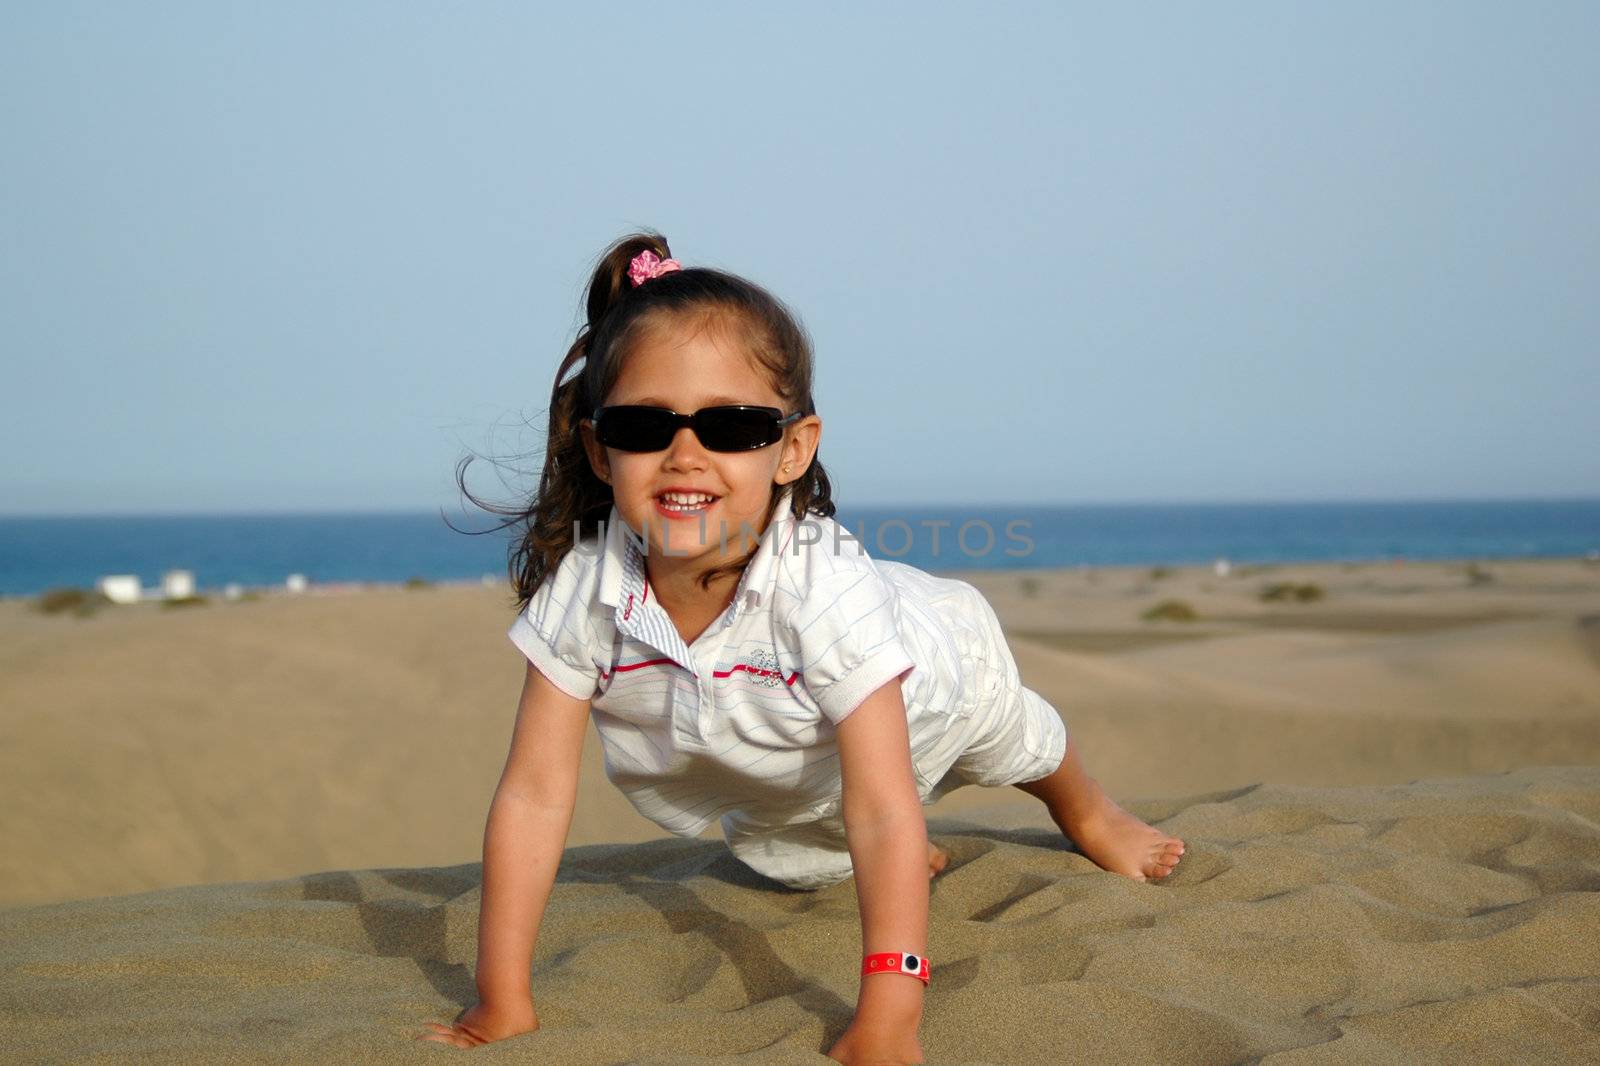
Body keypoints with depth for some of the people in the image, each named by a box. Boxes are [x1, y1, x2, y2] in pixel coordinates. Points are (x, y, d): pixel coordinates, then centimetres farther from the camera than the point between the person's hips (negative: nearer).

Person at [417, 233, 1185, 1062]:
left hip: (936, 669, -2)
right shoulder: (579, 590, -39)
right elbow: (534, 795, -35)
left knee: (1024, 747, 30)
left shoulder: (828, 588, -49)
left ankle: (1089, 818, 65)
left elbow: (881, 809, -49)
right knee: (796, 865, 31)